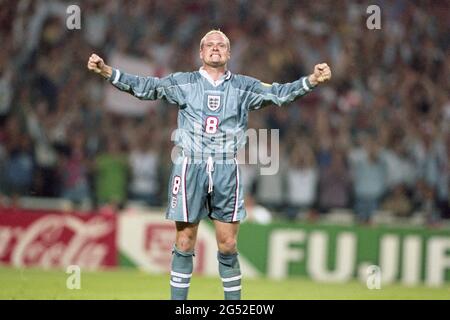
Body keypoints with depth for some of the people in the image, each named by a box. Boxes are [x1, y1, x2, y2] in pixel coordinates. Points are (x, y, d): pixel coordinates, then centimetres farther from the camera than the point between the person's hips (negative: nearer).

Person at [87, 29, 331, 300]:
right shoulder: (183, 83, 9)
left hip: (226, 171, 1)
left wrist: (311, 81, -11)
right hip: (190, 168, -1)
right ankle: (178, 299, 5)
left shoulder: (244, 86, 11)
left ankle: (233, 300, 10)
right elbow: (145, 86, 3)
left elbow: (279, 93, 4)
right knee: (184, 244, -1)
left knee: (228, 245, 0)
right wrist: (107, 71, -9)